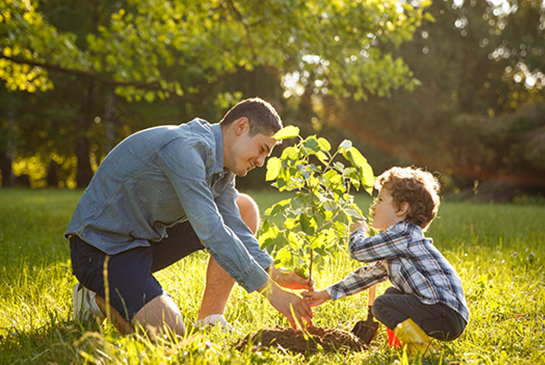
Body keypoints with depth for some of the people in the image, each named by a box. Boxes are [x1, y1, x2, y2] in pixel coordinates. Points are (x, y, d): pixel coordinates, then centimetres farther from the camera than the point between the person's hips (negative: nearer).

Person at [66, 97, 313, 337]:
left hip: (149, 238, 9)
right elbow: (210, 231, -32)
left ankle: (209, 320, 1)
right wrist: (272, 291, -31)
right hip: (102, 246, -9)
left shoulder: (221, 165, 4)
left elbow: (235, 229, 1)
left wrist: (275, 274, -15)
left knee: (244, 209, 2)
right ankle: (99, 298, 2)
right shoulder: (184, 147, -26)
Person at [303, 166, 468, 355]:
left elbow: (358, 250, -13)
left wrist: (358, 231, 11)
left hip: (448, 315, -10)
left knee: (381, 305, -12)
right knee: (392, 293, 25)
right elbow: (368, 274, 26)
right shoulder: (395, 246, 20)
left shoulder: (404, 235, -12)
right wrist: (327, 294, 27)